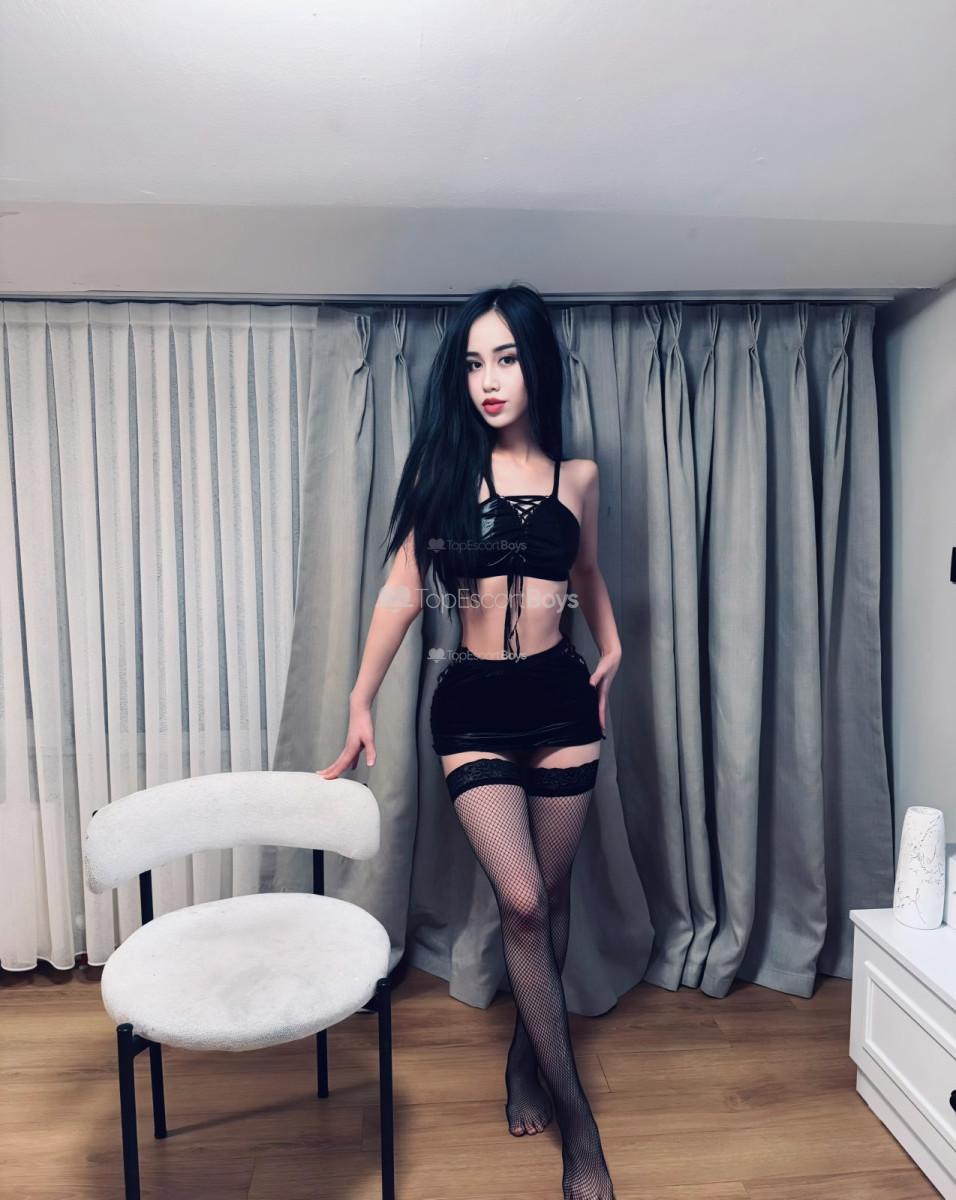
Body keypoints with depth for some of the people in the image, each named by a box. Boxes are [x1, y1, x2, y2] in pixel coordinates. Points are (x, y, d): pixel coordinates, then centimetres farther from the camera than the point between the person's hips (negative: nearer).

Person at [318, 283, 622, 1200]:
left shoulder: (577, 476, 5)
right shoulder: (446, 470, -1)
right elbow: (403, 589, -1)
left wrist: (611, 649, 10)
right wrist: (361, 700, -2)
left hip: (561, 697, 3)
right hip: (473, 705, -2)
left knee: (551, 896, 12)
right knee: (522, 903, -6)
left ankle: (526, 1054, 39)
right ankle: (578, 1124, 13)